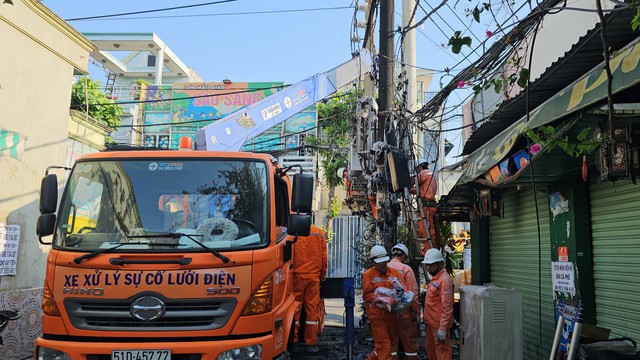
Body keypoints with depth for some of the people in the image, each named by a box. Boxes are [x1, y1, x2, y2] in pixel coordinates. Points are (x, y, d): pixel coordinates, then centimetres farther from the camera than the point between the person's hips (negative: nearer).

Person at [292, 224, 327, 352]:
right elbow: (324, 256, 9)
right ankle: (311, 344, 10)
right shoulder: (320, 233, 6)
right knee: (312, 309, 6)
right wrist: (323, 274, 19)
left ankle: (292, 341, 8)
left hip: (297, 275, -2)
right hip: (314, 277, 3)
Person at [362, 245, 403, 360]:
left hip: (392, 313, 5)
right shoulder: (368, 274, -2)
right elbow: (366, 295, -6)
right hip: (377, 314, -5)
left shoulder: (394, 272, 11)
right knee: (384, 345, -6)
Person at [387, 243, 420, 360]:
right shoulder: (406, 269, -8)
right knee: (410, 342, 6)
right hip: (404, 313, -4)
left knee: (391, 343, 12)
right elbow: (413, 294, -10)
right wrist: (417, 312, -1)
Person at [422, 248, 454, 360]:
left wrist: (443, 329, -24)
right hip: (430, 322, 10)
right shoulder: (434, 278, 13)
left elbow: (447, 307, -22)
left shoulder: (444, 280, -18)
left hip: (439, 324, -10)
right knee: (429, 348, 19)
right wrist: (427, 320, 18)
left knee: (441, 350, -1)